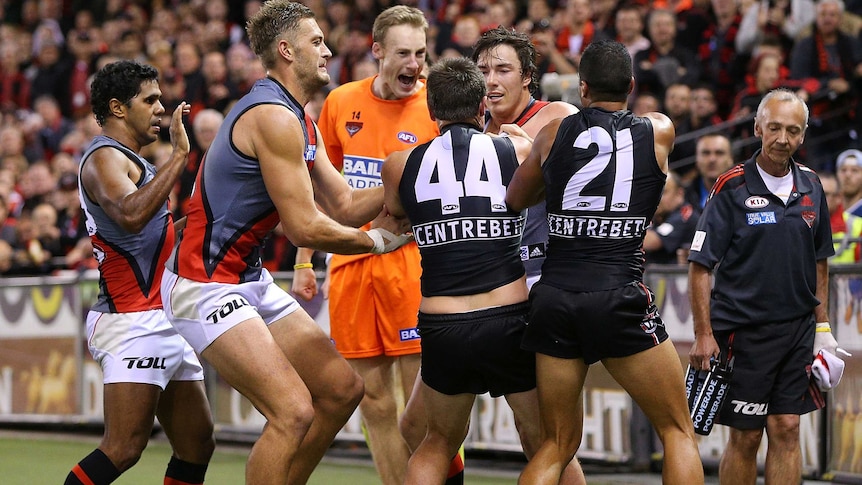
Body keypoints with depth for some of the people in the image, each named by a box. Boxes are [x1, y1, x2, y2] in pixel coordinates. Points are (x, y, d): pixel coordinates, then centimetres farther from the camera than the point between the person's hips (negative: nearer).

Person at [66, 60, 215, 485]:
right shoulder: (103, 158, -10)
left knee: (197, 445, 8)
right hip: (133, 321, -11)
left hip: (163, 322, 11)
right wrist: (179, 155, -28)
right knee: (123, 449, -18)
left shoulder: (130, 160, 23)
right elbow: (130, 214, -31)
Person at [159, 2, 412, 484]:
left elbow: (345, 205, 13)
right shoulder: (273, 117, -19)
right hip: (207, 284, -11)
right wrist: (377, 240, -6)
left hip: (250, 279, 11)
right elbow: (305, 227, -20)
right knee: (294, 411, -19)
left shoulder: (301, 123, 14)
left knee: (342, 389, 10)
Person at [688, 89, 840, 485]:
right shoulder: (732, 188, -8)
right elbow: (700, 265, -9)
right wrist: (703, 334, -15)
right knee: (745, 437, -1)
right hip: (744, 329, -4)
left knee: (786, 430, 2)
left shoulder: (811, 187, 7)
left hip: (798, 329, 4)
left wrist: (822, 325, 13)